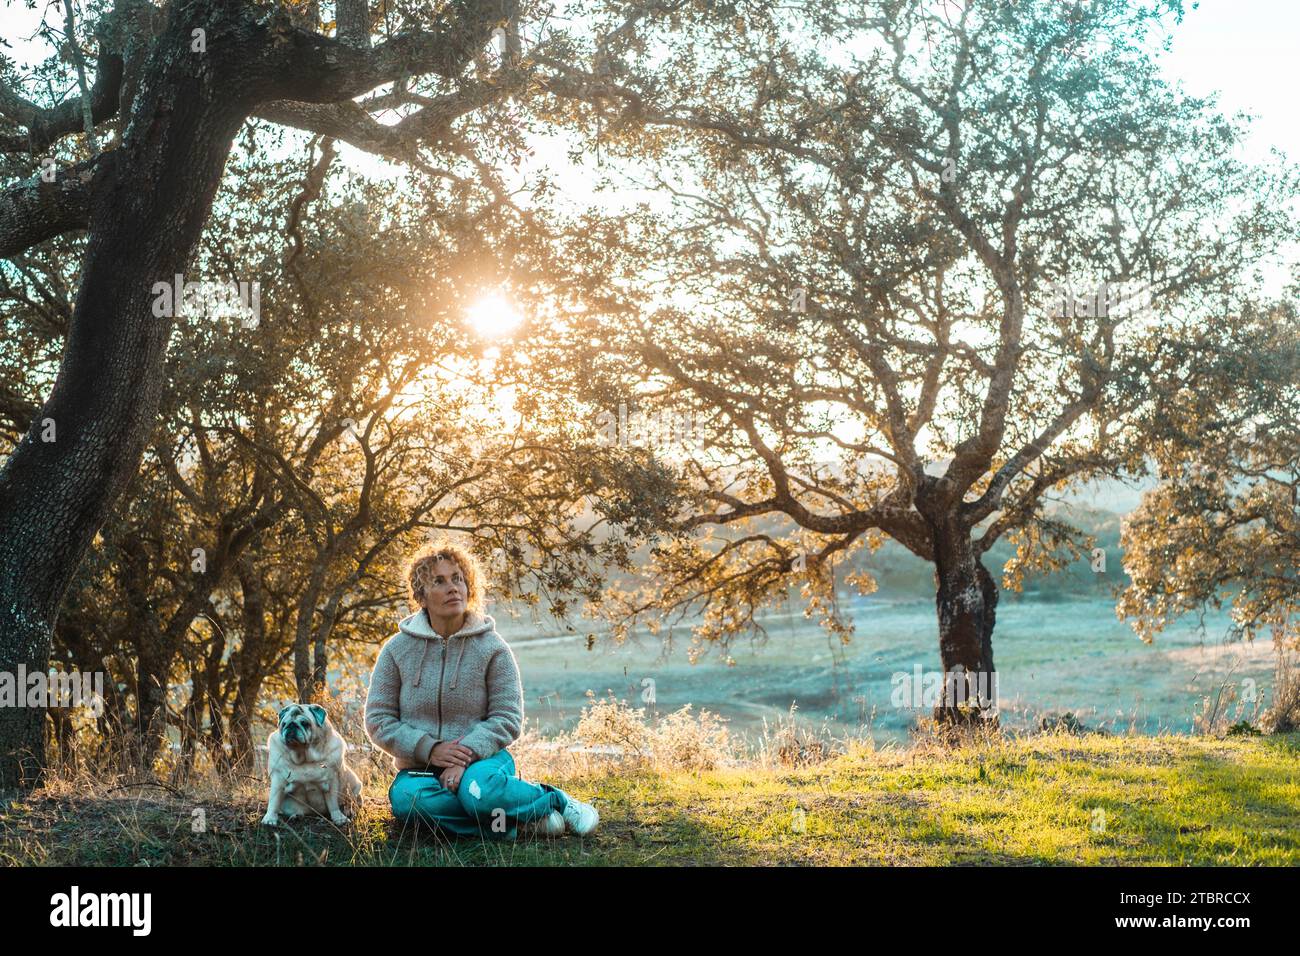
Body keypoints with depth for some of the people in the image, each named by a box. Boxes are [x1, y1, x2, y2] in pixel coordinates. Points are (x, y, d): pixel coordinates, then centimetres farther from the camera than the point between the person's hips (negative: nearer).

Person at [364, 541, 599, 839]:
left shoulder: (492, 648, -1)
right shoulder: (397, 649, 2)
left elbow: (507, 718, -4)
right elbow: (379, 720, 1)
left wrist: (466, 756, -21)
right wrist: (430, 749, -15)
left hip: (481, 758, -2)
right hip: (420, 766, 2)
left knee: (479, 789, -38)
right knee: (406, 798, -35)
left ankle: (557, 801, -9)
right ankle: (516, 821, -22)